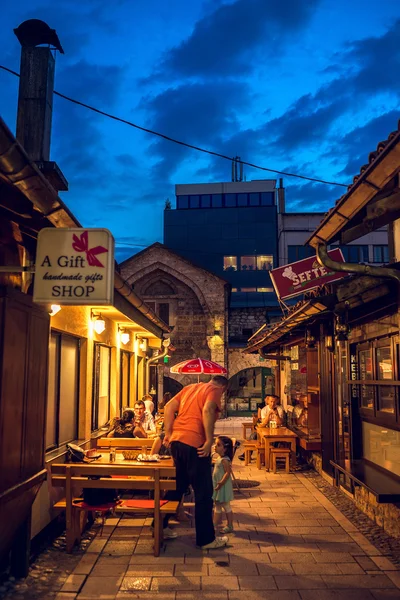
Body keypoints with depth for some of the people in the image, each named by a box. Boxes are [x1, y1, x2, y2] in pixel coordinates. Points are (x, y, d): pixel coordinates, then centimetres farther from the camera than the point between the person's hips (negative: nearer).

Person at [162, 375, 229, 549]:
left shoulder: (190, 387, 20)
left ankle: (160, 526, 30)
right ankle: (206, 539, 13)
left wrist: (169, 433, 15)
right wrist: (209, 440, -17)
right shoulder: (215, 391, -1)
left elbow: (169, 407, 15)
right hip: (195, 443, -7)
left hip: (176, 441, 7)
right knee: (203, 492, 5)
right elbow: (207, 410, -20)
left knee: (177, 486, 21)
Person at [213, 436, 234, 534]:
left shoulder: (225, 460, -21)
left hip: (223, 487, -10)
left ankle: (230, 526, 14)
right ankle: (215, 525, 27)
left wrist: (221, 483, -31)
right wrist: (216, 484, 17)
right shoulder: (219, 458, 8)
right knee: (217, 506, 17)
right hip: (217, 486, 10)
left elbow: (228, 473, -26)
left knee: (226, 506, 3)